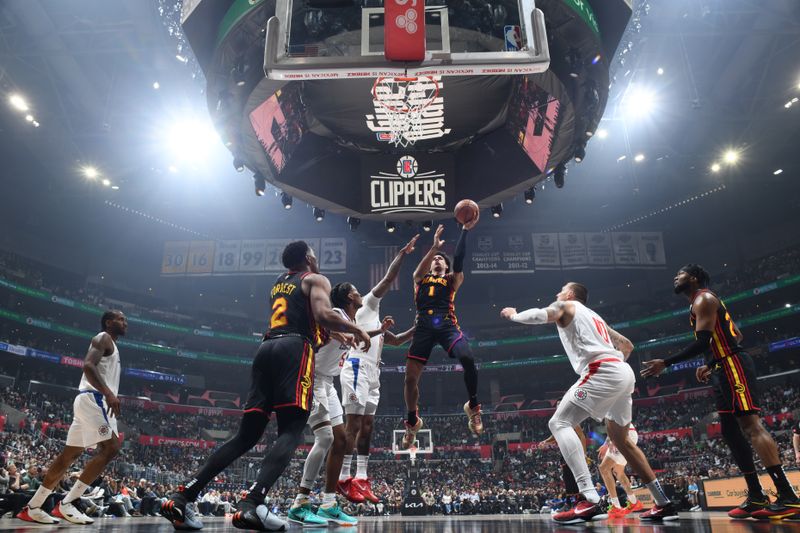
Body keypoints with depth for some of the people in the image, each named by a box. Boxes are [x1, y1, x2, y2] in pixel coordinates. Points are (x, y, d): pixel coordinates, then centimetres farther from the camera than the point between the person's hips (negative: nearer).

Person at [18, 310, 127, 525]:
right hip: (93, 399, -10)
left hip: (94, 400, 10)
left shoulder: (111, 346, 26)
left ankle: (32, 507, 15)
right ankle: (68, 503, -13)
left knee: (70, 454, 10)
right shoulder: (103, 338, -5)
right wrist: (108, 392, -31)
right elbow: (88, 365, -21)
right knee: (110, 448, -16)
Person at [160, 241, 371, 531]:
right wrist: (356, 329, 4)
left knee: (247, 435, 8)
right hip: (294, 349, -7)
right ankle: (251, 504, -32)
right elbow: (323, 316, -9)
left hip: (266, 349, 7)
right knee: (291, 431, -12)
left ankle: (181, 497, 1)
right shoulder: (316, 279, 9)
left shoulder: (279, 283, 32)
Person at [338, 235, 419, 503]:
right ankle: (343, 479, -10)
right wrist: (403, 252, -2)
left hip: (371, 371, 10)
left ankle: (360, 479, 7)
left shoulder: (374, 318, 30)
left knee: (367, 425, 5)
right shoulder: (367, 305, 4)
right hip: (358, 367, -10)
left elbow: (395, 340, 38)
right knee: (354, 423, -12)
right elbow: (388, 278, -7)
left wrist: (418, 328, 30)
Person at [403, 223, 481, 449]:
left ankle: (473, 406, -4)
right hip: (424, 327, 2)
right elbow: (420, 269, -1)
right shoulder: (420, 278, 22)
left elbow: (459, 259, 3)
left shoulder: (452, 280, 19)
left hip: (447, 325, -1)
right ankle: (413, 421, 22)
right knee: (411, 377, -2)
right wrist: (434, 247, -14)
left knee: (467, 358, -28)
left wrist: (465, 230, -6)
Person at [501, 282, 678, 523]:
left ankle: (590, 501, -24)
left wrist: (514, 315, 7)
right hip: (624, 372, 9)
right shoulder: (594, 316, 34)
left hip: (603, 372, -9)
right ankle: (664, 504, 24)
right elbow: (627, 345, 34)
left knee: (559, 423, -11)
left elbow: (539, 315, -11)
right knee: (620, 439, 22)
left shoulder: (565, 306, 11)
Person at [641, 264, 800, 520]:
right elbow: (736, 337, 26)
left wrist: (665, 363, -19)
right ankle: (756, 496, 13)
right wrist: (710, 366, 24)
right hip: (725, 370, 11)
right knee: (730, 431, 9)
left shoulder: (703, 299, -7)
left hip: (732, 366, -10)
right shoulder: (704, 302, 24)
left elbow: (703, 342, -18)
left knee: (751, 425, -15)